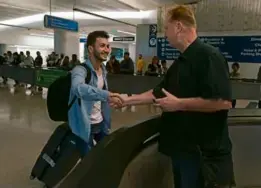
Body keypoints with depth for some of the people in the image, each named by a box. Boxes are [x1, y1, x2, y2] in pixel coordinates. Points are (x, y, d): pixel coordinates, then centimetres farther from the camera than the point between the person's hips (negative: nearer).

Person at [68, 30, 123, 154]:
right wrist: (106, 95, -55)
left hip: (101, 123, 8)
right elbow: (78, 88, -47)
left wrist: (111, 99, 8)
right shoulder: (80, 70, -23)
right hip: (85, 125, -7)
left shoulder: (103, 69, 4)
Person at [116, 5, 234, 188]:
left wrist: (179, 104, -21)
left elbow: (223, 101, -26)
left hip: (204, 151, -9)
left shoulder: (209, 56, -17)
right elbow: (158, 93, 18)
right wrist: (127, 100, 16)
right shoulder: (180, 62, 13)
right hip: (181, 146, 9)